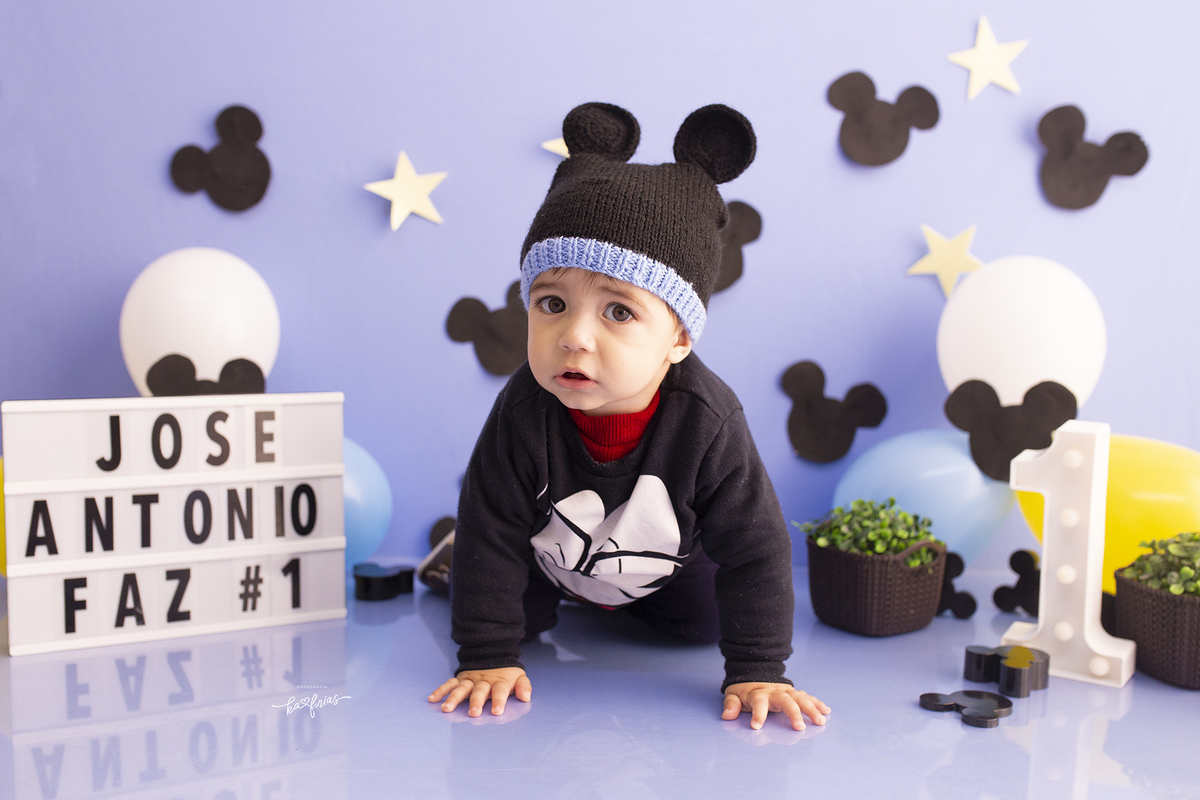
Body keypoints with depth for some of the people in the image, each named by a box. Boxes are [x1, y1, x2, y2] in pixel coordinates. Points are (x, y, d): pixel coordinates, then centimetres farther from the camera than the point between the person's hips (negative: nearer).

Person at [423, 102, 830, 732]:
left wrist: (757, 673, -32)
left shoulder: (707, 421, -40)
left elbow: (756, 549, -31)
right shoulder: (525, 410, -38)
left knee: (706, 622, 8)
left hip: (667, 558, 1)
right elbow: (492, 529, -29)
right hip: (548, 552, -1)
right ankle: (460, 560, 32)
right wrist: (487, 656, -28)